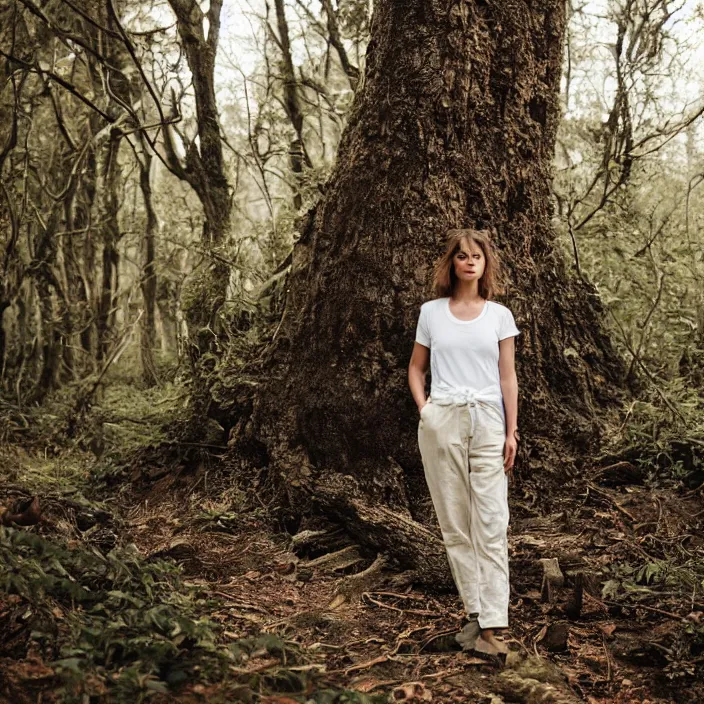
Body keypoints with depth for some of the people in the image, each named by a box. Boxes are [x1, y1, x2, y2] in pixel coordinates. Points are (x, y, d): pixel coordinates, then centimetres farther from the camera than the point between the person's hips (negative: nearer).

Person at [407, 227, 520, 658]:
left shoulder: (499, 316, 7)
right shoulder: (432, 313, 6)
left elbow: (508, 377, 7)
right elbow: (416, 368, 15)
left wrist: (511, 432, 2)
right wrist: (424, 410, 0)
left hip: (488, 421, 0)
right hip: (442, 422, 1)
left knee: (491, 524, -6)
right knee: (454, 522, 3)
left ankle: (490, 626, -6)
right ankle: (478, 611, 13)